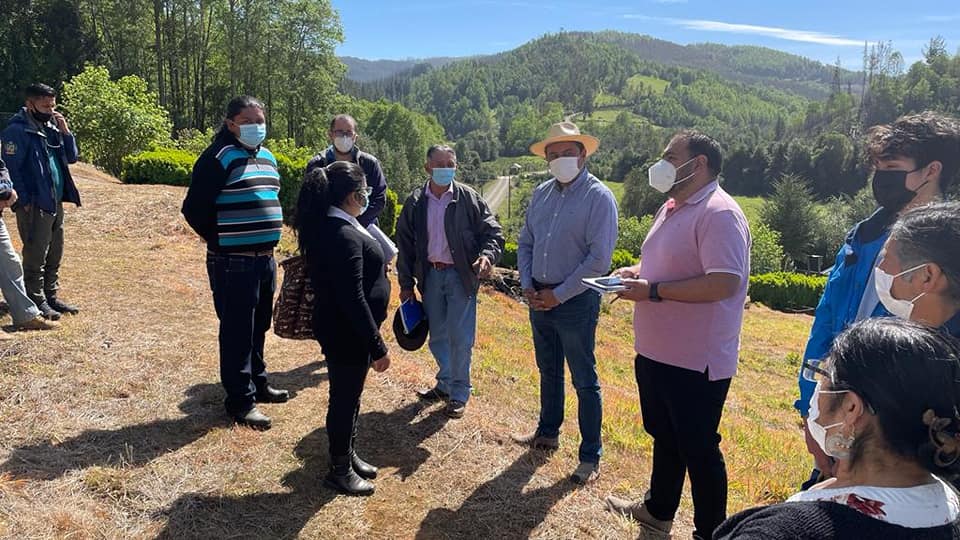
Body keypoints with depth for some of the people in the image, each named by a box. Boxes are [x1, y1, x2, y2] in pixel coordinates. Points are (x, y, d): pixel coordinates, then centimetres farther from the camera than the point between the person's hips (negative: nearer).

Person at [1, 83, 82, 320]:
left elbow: (71, 157, 12)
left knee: (54, 255, 13)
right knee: (36, 255, -2)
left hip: (55, 202, 8)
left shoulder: (51, 127, 13)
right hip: (34, 205, -8)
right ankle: (36, 302, 5)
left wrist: (65, 131, -1)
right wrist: (24, 200, -15)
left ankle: (51, 297, 23)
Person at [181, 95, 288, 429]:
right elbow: (194, 208, -13)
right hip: (233, 263, -8)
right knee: (237, 333, 0)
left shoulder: (266, 156, 14)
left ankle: (258, 384, 34)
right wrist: (222, 242, -4)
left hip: (265, 259, 8)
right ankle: (241, 401, 10)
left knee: (258, 328, 18)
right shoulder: (219, 157, -11)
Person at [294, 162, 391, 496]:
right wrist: (377, 346, -23)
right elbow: (354, 300, -27)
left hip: (341, 328, 10)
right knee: (345, 397, 6)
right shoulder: (344, 236, -26)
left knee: (348, 394, 22)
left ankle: (348, 454, 39)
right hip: (347, 334, -10)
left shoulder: (326, 227, 6)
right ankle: (340, 470, 24)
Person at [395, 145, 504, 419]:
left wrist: (487, 255, -25)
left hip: (461, 275, -3)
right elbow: (405, 244, 7)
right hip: (430, 275, 3)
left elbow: (492, 232, -4)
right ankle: (445, 384, 34)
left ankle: (459, 393, 16)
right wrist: (406, 283, 7)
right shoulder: (415, 203, 2)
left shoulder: (469, 199, -6)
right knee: (437, 337, 15)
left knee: (460, 338, 0)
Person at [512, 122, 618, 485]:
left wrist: (559, 295, -15)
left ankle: (590, 457, 16)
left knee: (584, 381, 3)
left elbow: (599, 259, -17)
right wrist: (527, 286, 0)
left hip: (576, 301, -6)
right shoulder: (541, 193, 7)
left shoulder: (599, 197, -12)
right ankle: (548, 433, 39)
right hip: (539, 299, 6)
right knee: (548, 372, 21)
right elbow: (525, 243, 13)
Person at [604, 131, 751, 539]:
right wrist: (636, 272, 2)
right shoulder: (671, 209, 11)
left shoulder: (719, 214, -20)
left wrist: (651, 290, -24)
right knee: (664, 437, 24)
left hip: (696, 362, -9)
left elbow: (725, 283, -29)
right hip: (655, 352, 10)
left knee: (698, 449, 7)